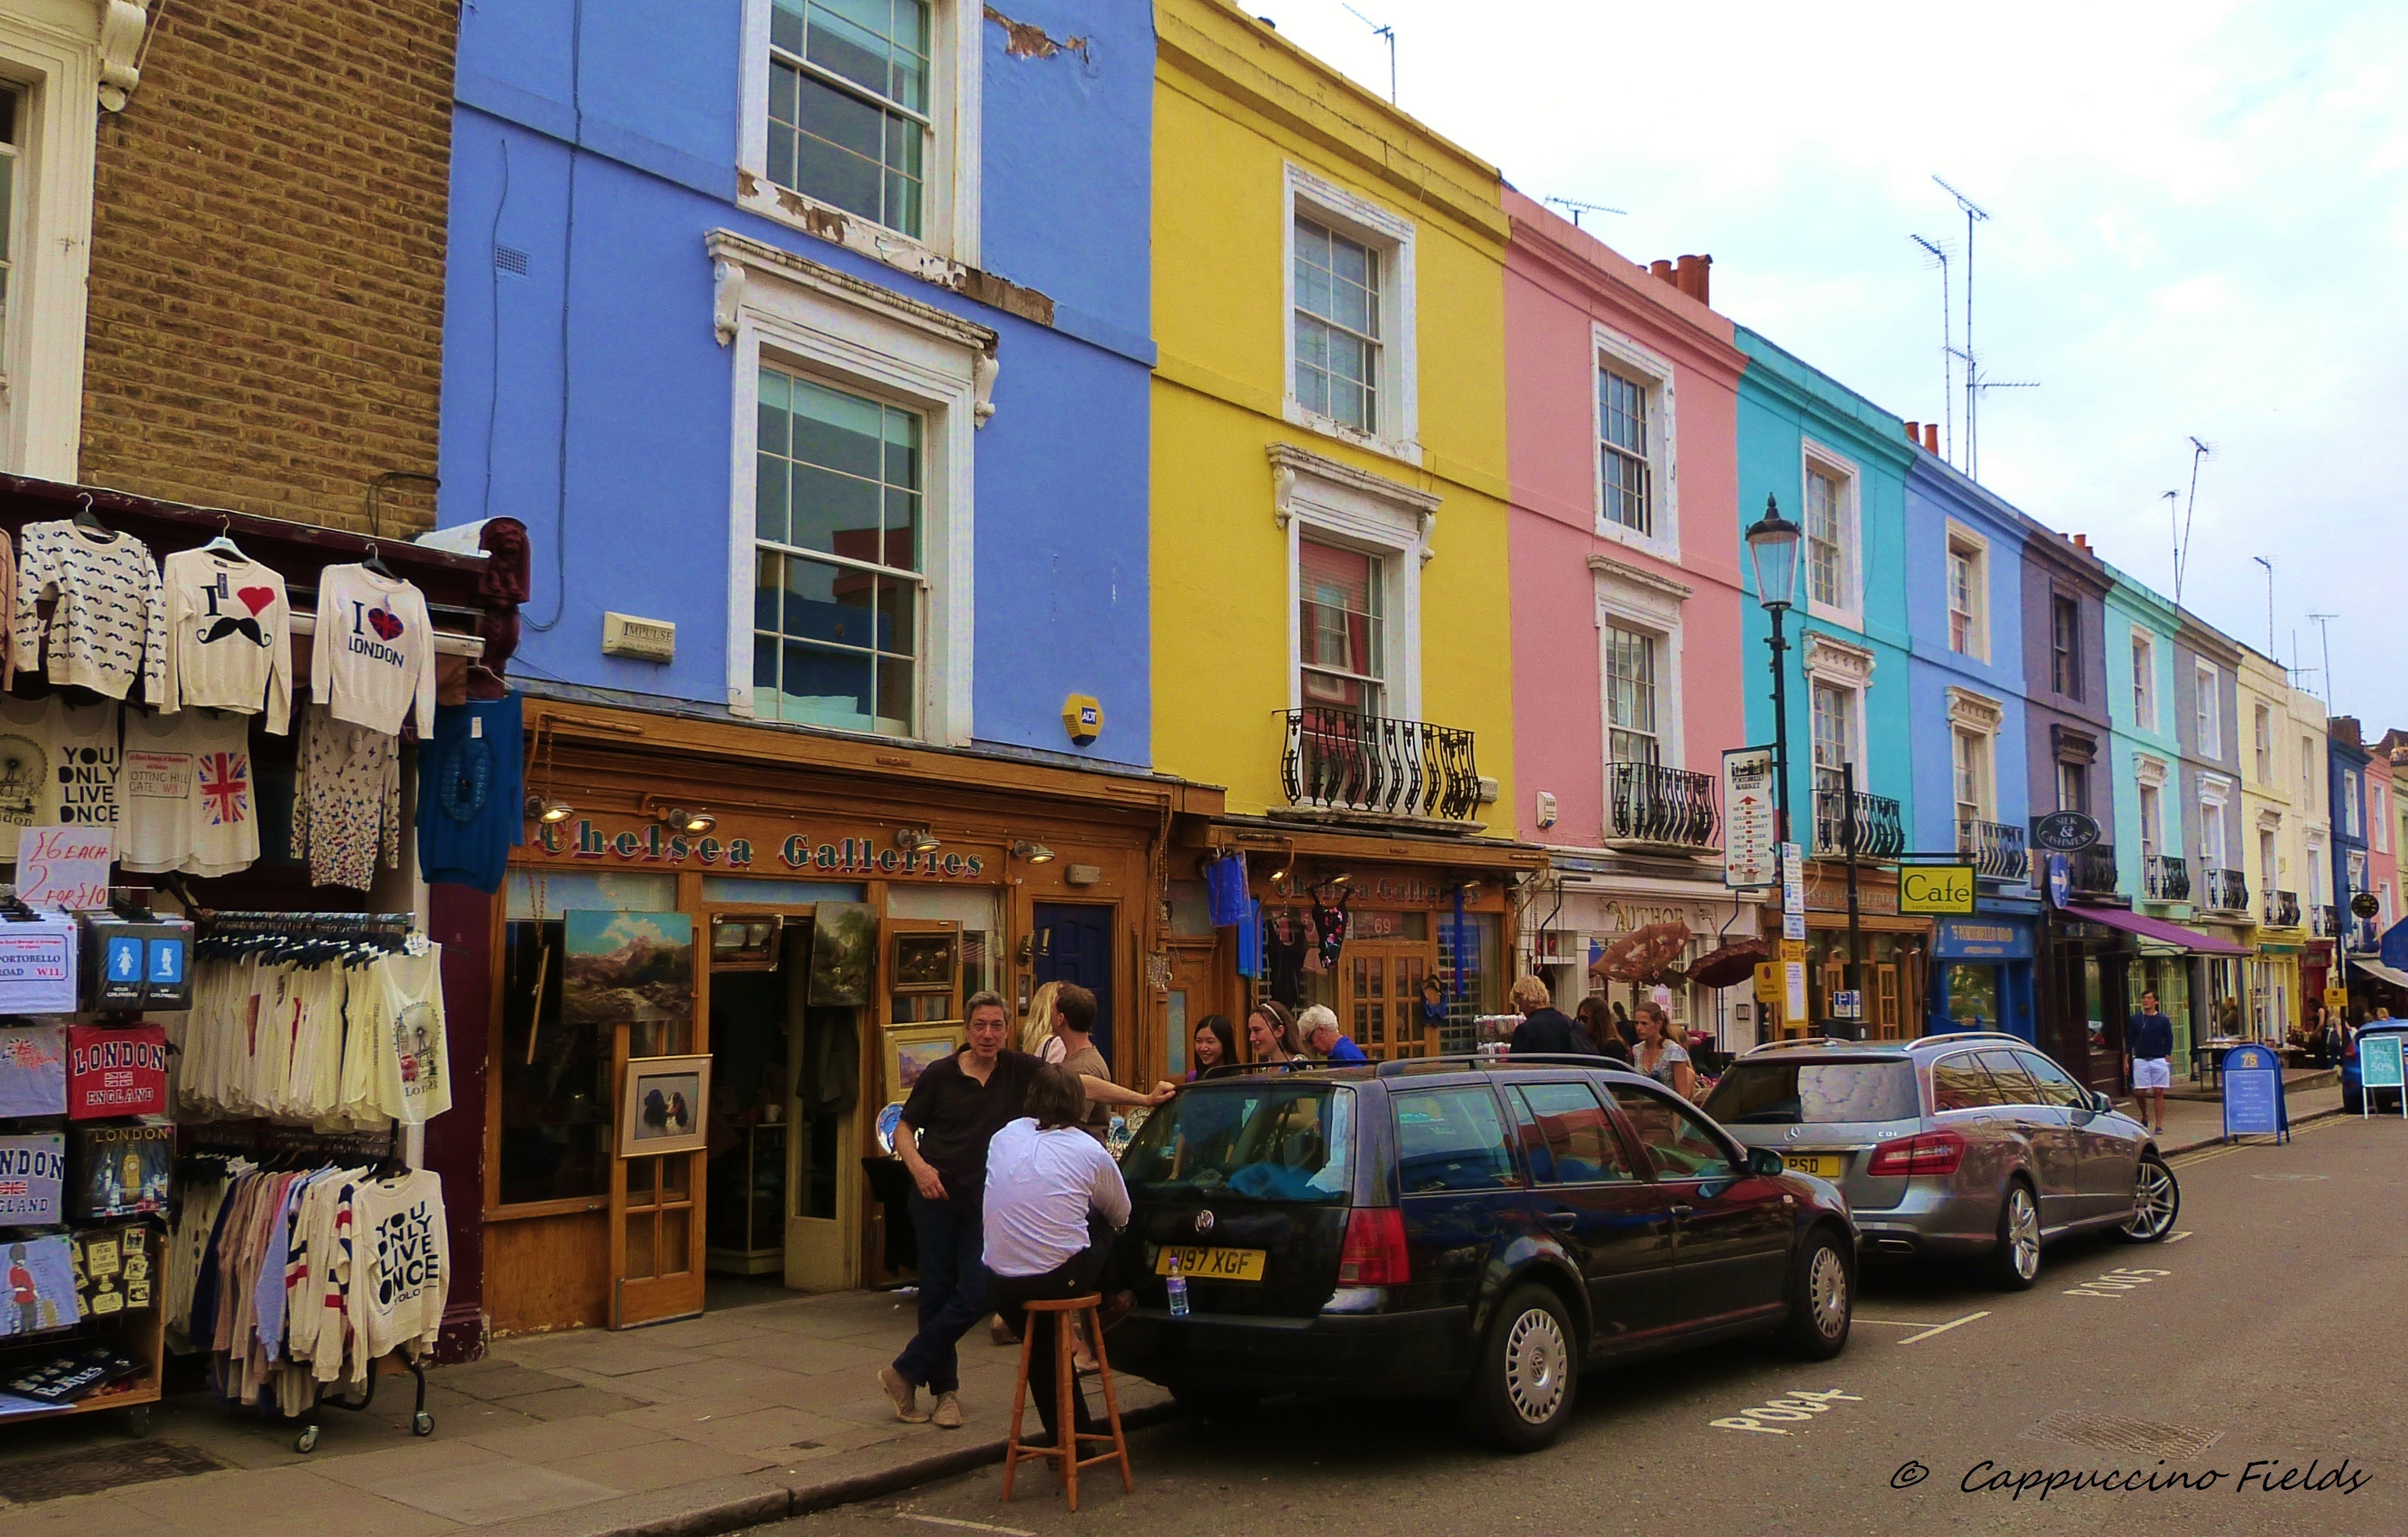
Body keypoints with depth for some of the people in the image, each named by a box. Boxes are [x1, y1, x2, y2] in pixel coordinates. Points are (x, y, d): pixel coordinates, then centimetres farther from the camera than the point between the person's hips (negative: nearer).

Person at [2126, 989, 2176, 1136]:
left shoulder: (2163, 1020, 2)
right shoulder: (2134, 1020, 6)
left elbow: (2169, 1041, 4)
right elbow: (2129, 1041, 9)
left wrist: (2168, 1059, -3)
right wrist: (2126, 1060, 5)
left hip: (2159, 1060, -1)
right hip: (2140, 1060, 1)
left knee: (2159, 1092, -2)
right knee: (2139, 1093, -1)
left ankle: (2159, 1125, 2)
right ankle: (2145, 1117, 25)